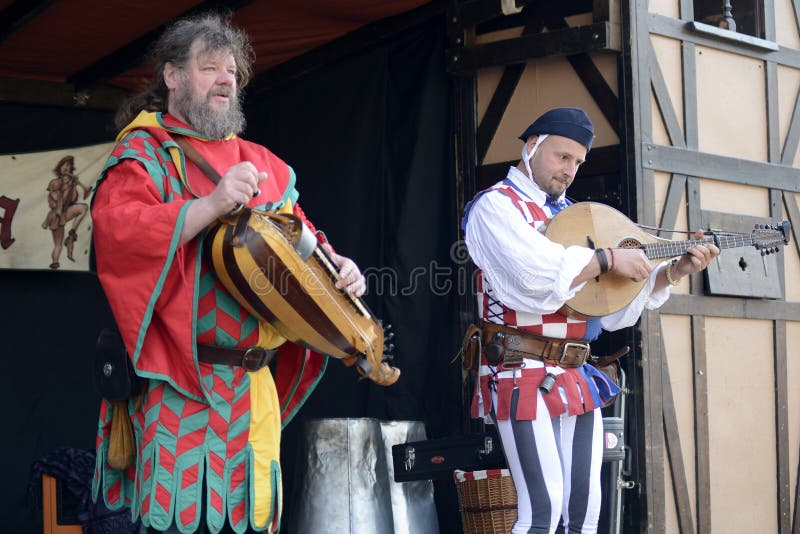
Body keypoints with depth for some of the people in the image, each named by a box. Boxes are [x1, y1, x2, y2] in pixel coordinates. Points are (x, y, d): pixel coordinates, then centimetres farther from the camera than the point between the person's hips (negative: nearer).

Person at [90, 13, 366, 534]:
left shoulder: (261, 164, 19)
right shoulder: (145, 150, 0)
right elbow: (114, 229, -18)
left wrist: (337, 269, 2)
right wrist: (212, 204, -27)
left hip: (253, 387, 7)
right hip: (177, 387, -6)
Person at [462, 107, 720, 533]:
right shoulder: (496, 205, -3)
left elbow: (613, 309, 18)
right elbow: (537, 273, -24)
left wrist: (673, 272, 7)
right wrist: (608, 259, -14)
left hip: (576, 379, 8)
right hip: (524, 375, -7)